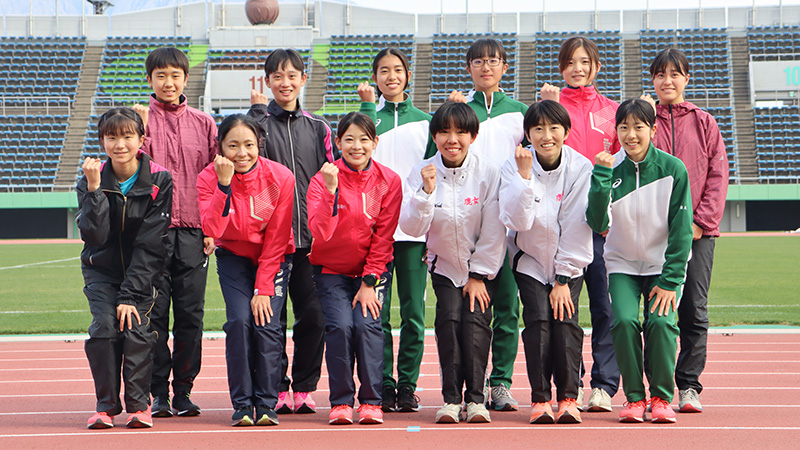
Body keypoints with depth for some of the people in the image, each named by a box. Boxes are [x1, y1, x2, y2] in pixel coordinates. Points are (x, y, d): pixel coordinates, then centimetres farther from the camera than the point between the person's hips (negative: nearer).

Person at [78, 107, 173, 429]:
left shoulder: (160, 181, -11)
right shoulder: (91, 180, -5)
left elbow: (150, 245, -15)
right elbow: (94, 236, -17)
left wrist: (131, 295, -21)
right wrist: (94, 189, -28)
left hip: (143, 272, -1)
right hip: (102, 272, 2)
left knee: (136, 327, -21)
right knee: (104, 324, -20)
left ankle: (139, 403, -4)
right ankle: (106, 405, -5)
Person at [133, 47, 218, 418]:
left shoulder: (203, 123, 12)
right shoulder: (141, 119, 6)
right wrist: (142, 130, -17)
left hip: (192, 233, 2)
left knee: (190, 315, 2)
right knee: (154, 314, -1)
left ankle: (184, 390, 11)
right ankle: (158, 392, 7)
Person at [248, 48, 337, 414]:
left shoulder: (318, 127, 14)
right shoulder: (258, 120, 6)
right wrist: (258, 110, -11)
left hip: (311, 235, 2)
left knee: (313, 315, -2)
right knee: (271, 316, 0)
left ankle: (304, 388, 10)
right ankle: (276, 389, 9)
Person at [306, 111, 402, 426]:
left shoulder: (388, 181, -6)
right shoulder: (323, 179, -10)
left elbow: (383, 237, -5)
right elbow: (320, 232, -23)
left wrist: (369, 282, -10)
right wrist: (331, 189, -33)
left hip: (373, 269, 0)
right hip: (332, 270, 0)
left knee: (367, 324, -19)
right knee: (340, 325, -19)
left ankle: (371, 401, -5)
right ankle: (341, 401, -4)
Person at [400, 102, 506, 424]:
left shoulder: (488, 172, -13)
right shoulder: (422, 173, -9)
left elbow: (494, 231, -9)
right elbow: (412, 228, -17)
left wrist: (479, 276, -10)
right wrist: (427, 191, -30)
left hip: (483, 267, -1)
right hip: (444, 266, 1)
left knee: (475, 319, -18)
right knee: (449, 318, -18)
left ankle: (475, 398, -10)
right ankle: (451, 398, -12)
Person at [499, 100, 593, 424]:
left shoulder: (580, 168, -13)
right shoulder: (515, 166, -13)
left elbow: (576, 228, -13)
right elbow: (518, 220, -24)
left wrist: (563, 279, -14)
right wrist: (525, 176, -33)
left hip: (569, 260, 0)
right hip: (530, 258, 0)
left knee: (566, 319, -15)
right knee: (538, 319, -15)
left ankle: (568, 398, -5)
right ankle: (539, 400, -7)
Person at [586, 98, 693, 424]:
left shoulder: (673, 169, -10)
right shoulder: (611, 170, -6)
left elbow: (681, 229, -9)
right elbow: (597, 223, -18)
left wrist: (670, 280, -14)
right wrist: (601, 176, -27)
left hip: (665, 265, -1)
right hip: (622, 264, 1)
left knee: (661, 322, -21)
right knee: (624, 320, -20)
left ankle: (662, 397, -3)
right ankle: (634, 397, -4)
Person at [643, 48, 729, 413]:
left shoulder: (704, 123, 9)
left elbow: (718, 176, 5)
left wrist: (701, 221, -6)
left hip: (698, 232, 0)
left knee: (694, 311, 0)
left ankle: (688, 385, 6)